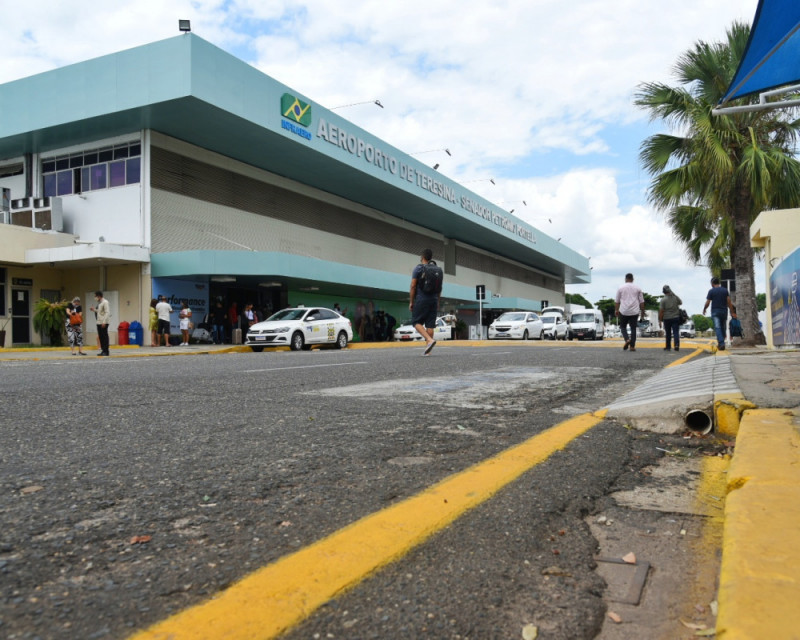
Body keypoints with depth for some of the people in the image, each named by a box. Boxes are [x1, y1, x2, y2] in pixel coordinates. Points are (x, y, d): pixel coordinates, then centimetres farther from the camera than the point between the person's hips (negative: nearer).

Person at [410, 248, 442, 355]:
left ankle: (430, 340, -21)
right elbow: (440, 287, 14)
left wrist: (411, 302, -4)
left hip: (421, 299, -5)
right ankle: (428, 350, 3)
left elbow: (413, 286, -8)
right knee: (430, 324, 4)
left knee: (417, 322, -1)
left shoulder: (418, 268, -4)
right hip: (433, 300, 5)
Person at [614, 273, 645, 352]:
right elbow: (641, 301, 8)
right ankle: (632, 346, 3)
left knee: (623, 326, 14)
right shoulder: (637, 288, 6)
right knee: (633, 328, 6)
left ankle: (627, 339, -11)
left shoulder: (621, 288, 2)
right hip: (634, 312, 1)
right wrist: (642, 312, 15)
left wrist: (616, 310, 14)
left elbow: (616, 301, 4)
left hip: (624, 311, -1)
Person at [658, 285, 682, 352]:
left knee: (668, 333, 10)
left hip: (667, 318, -2)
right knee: (676, 332, 0)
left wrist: (660, 320, -4)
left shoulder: (663, 300, -10)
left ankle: (668, 346, 17)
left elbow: (661, 311, -10)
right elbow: (681, 303, 21)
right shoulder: (675, 297, 0)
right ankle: (677, 344, -17)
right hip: (676, 317, 2)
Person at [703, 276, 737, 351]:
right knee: (723, 328, 14)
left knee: (717, 328, -10)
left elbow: (707, 303, -5)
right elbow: (729, 302, 1)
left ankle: (721, 343, -24)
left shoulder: (711, 291, -4)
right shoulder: (725, 290, 6)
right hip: (724, 311, 4)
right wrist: (732, 312, 4)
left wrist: (704, 310, 12)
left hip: (715, 312, -4)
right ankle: (720, 343, 22)